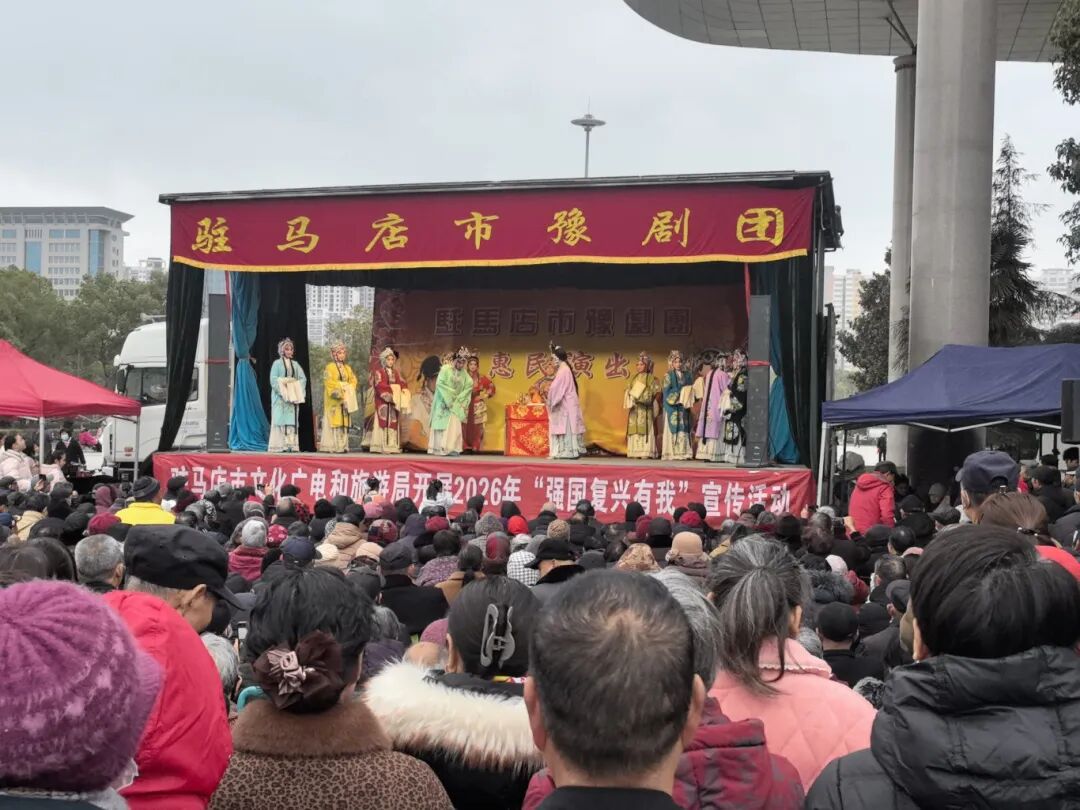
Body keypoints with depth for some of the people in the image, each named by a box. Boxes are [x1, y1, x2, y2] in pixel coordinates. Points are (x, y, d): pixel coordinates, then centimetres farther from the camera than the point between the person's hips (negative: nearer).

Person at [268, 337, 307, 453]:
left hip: (293, 397, 4)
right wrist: (283, 392, -17)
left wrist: (298, 392, -7)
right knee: (280, 420, -7)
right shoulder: (277, 363, 2)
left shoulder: (295, 364, 15)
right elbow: (273, 379, -7)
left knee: (292, 420, -1)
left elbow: (303, 379, 8)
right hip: (280, 397, -4)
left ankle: (292, 444, -2)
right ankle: (279, 446, -8)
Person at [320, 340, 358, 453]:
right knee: (333, 421, -9)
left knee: (344, 422, 0)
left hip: (346, 398, 5)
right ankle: (331, 446, -9)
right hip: (334, 399, -5)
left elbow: (353, 381, 14)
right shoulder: (330, 367, -1)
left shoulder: (347, 368, 18)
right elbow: (328, 382, -10)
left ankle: (343, 445, 1)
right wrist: (340, 387, -15)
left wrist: (348, 389, -3)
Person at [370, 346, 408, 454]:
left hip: (395, 401, 6)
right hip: (383, 400, -6)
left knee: (394, 423, 3)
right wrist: (391, 388, -18)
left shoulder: (396, 372, 18)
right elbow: (379, 385, -13)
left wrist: (402, 389, -13)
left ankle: (393, 445, 3)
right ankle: (382, 447, -12)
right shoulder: (379, 372, 0)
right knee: (384, 422, -10)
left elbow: (402, 383, 7)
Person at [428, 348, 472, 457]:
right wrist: (451, 392, -16)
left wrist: (459, 397, -7)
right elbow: (440, 383, -16)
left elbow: (469, 384, 3)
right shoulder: (445, 369, -10)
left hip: (455, 403, 4)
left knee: (454, 425, -5)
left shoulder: (463, 372, 4)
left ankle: (451, 449, -7)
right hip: (443, 402, -4)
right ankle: (439, 449, -4)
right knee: (442, 424, -4)